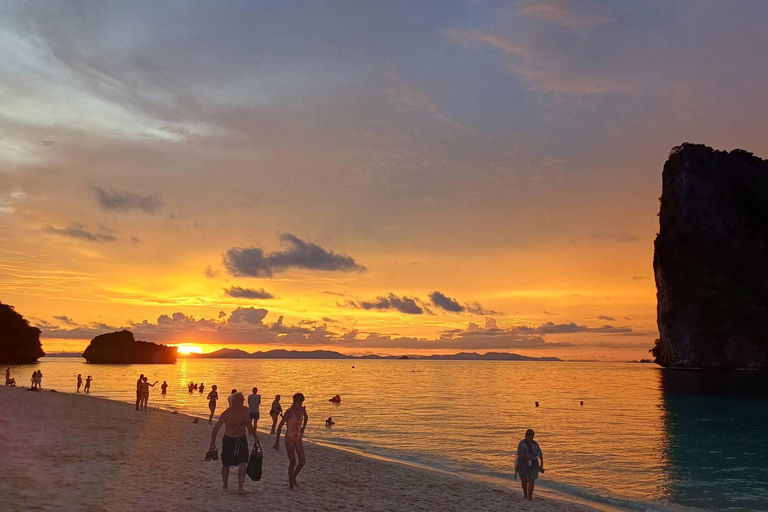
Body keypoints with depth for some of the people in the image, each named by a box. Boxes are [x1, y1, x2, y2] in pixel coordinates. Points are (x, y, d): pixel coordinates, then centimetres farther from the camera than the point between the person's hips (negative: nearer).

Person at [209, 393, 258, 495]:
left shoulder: (245, 410, -2)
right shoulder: (227, 413, -16)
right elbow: (216, 429, -10)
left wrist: (255, 436, 15)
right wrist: (212, 444, -9)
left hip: (242, 440, 3)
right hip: (229, 440, -3)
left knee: (243, 464, -11)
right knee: (226, 465, 11)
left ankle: (240, 488, -10)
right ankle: (225, 486, 33)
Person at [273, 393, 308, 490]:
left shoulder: (302, 410, 3)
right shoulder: (289, 412, -15)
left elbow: (306, 418, 27)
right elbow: (280, 426, -13)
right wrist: (277, 442, -13)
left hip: (298, 439, 6)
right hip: (289, 438, -6)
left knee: (302, 462, 0)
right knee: (293, 462, -3)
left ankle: (293, 478, 24)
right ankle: (291, 483, 13)